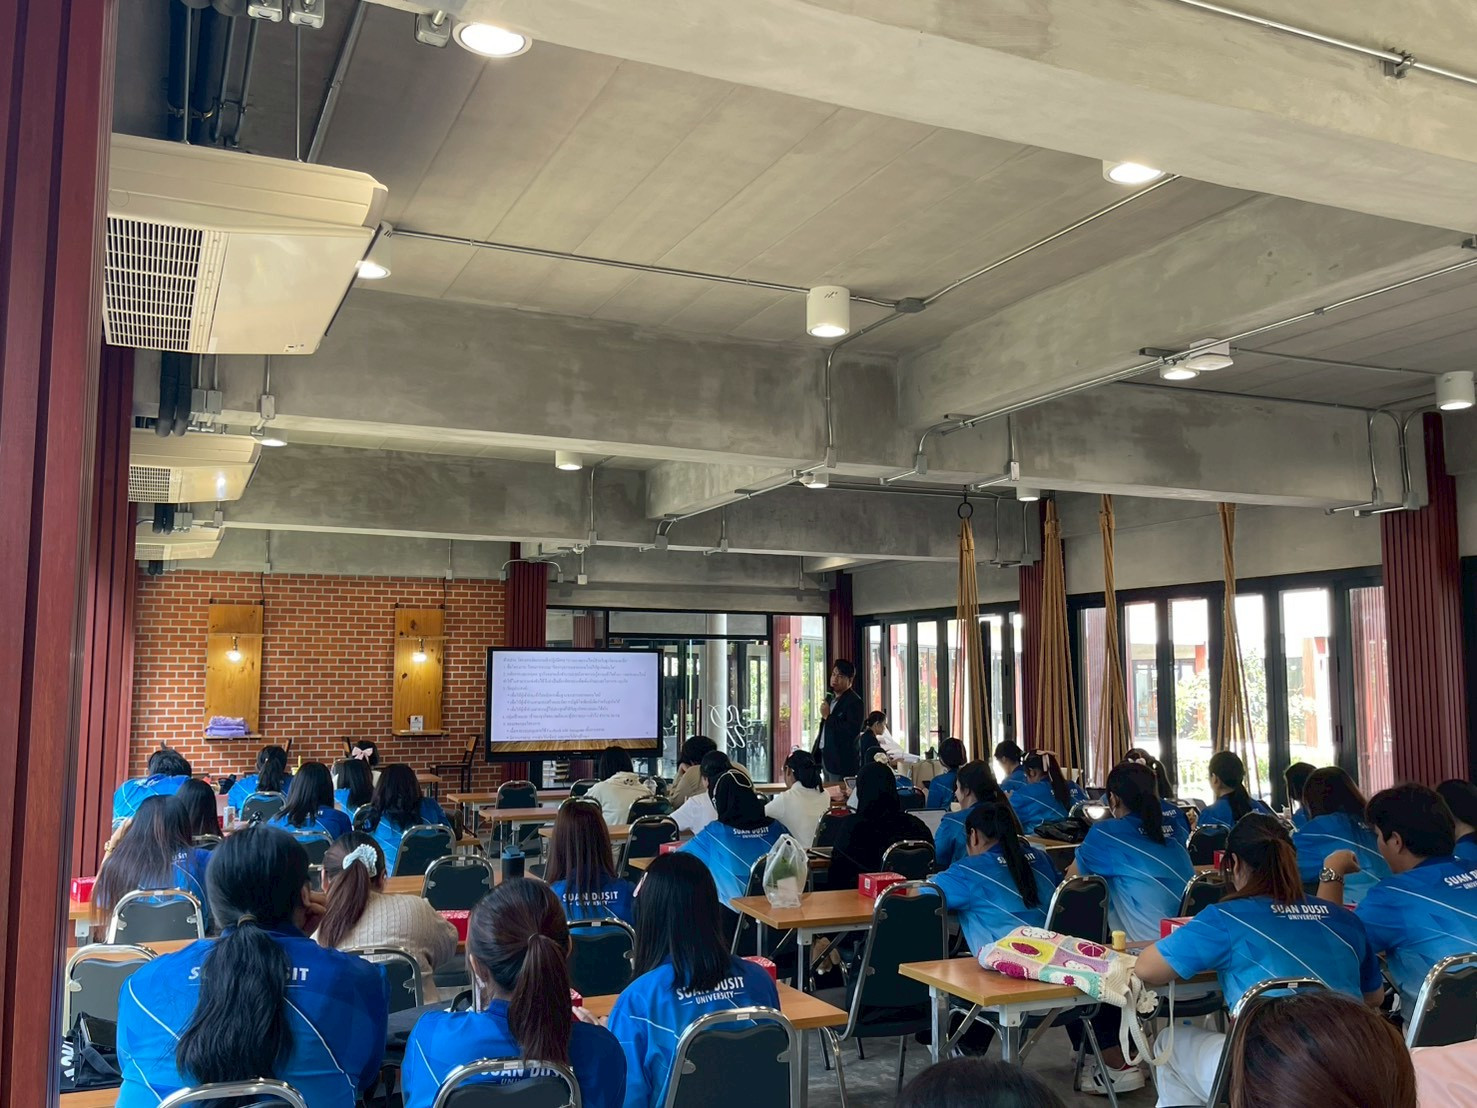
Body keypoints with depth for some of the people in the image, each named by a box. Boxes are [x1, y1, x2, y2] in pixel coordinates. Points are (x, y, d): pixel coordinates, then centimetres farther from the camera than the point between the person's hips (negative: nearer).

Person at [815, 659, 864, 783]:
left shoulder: (854, 701, -12)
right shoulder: (831, 698, 15)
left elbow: (853, 730, -24)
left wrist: (828, 717, -19)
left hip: (841, 761, -9)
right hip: (825, 757, 9)